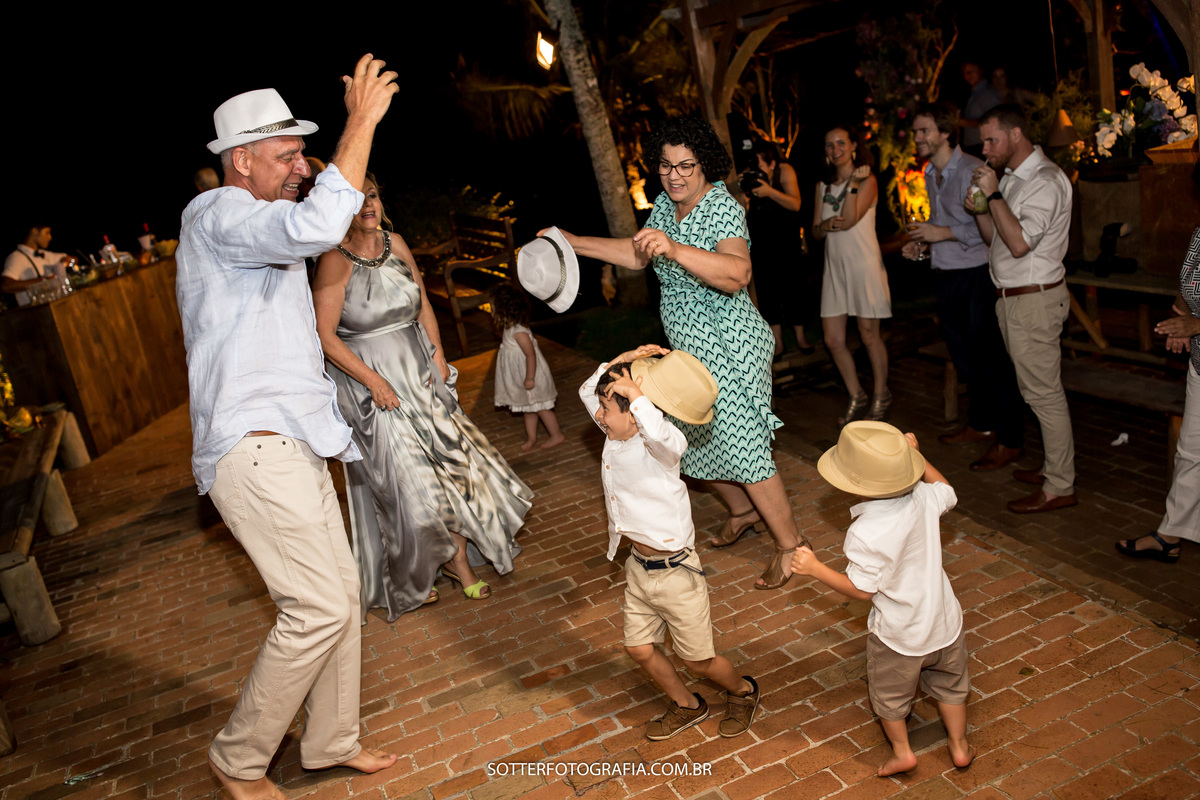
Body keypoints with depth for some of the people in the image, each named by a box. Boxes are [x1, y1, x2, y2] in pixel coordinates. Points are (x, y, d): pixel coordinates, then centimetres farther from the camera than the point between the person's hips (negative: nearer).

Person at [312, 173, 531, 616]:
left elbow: (423, 305, 12)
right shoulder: (335, 262, -16)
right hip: (371, 385, -6)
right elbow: (324, 336, -18)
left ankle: (457, 559, 23)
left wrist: (438, 356, 4)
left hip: (419, 373, 6)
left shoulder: (394, 243, 3)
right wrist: (374, 381, -18)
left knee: (451, 462, 6)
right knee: (402, 478, 0)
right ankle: (407, 579, 23)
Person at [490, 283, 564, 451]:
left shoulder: (519, 332, -29)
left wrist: (530, 378, -25)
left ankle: (557, 435, 22)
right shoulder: (508, 328, 1)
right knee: (528, 409, 20)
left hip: (532, 378, -9)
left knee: (540, 407, 6)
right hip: (520, 378, 9)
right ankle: (531, 437, 34)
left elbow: (531, 355, -28)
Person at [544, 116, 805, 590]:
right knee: (694, 440, 18)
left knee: (742, 447, -7)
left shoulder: (722, 208, -20)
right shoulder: (666, 204, 6)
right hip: (690, 350, 9)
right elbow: (638, 256, 18)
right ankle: (743, 511, 41)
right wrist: (574, 243, 14)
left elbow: (737, 274, -38)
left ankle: (789, 547, 10)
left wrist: (675, 249, -49)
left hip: (729, 350, -9)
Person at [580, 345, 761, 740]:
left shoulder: (657, 447, -26)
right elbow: (588, 390, 7)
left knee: (698, 659, 10)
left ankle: (743, 691, 41)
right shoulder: (616, 435, -4)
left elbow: (663, 435, -52)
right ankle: (687, 706, 42)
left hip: (674, 572, -8)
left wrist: (635, 392, -38)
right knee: (640, 648, 18)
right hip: (638, 565, 8)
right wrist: (624, 361, -8)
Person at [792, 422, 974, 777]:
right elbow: (948, 492, 6)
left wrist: (815, 568, -16)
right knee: (949, 683, 30)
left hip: (898, 635, -5)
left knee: (889, 694, 24)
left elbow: (861, 589, -22)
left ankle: (901, 751, 40)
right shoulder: (923, 497, -19)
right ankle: (959, 745, 46)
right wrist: (915, 454, 10)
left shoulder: (864, 534, -34)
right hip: (945, 623, 5)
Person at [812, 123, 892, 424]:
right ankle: (856, 397, 21)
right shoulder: (823, 185, 13)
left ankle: (880, 396, 21)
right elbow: (815, 231, 13)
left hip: (864, 265, -6)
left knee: (869, 335, 2)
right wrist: (825, 226, -9)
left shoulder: (867, 180, -4)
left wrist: (854, 183, -17)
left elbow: (849, 220, -17)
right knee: (833, 340, 4)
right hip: (834, 266, 6)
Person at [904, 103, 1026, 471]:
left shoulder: (972, 170, -15)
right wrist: (921, 242, 8)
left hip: (976, 275, -9)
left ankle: (1009, 440, 7)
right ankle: (981, 424, 33)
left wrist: (943, 233, -20)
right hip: (945, 275, 9)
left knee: (992, 357, -3)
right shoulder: (930, 174, 13)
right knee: (964, 356, 17)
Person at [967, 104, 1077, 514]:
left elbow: (1019, 243, -26)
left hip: (1034, 301, -10)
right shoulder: (1010, 177, 13)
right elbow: (994, 238, 17)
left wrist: (993, 194, -21)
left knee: (1044, 393, -3)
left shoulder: (1046, 181, -16)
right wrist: (978, 209, -1)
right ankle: (1055, 465, 28)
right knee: (1038, 389, 16)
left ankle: (1059, 487, 5)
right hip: (1011, 297, 10)